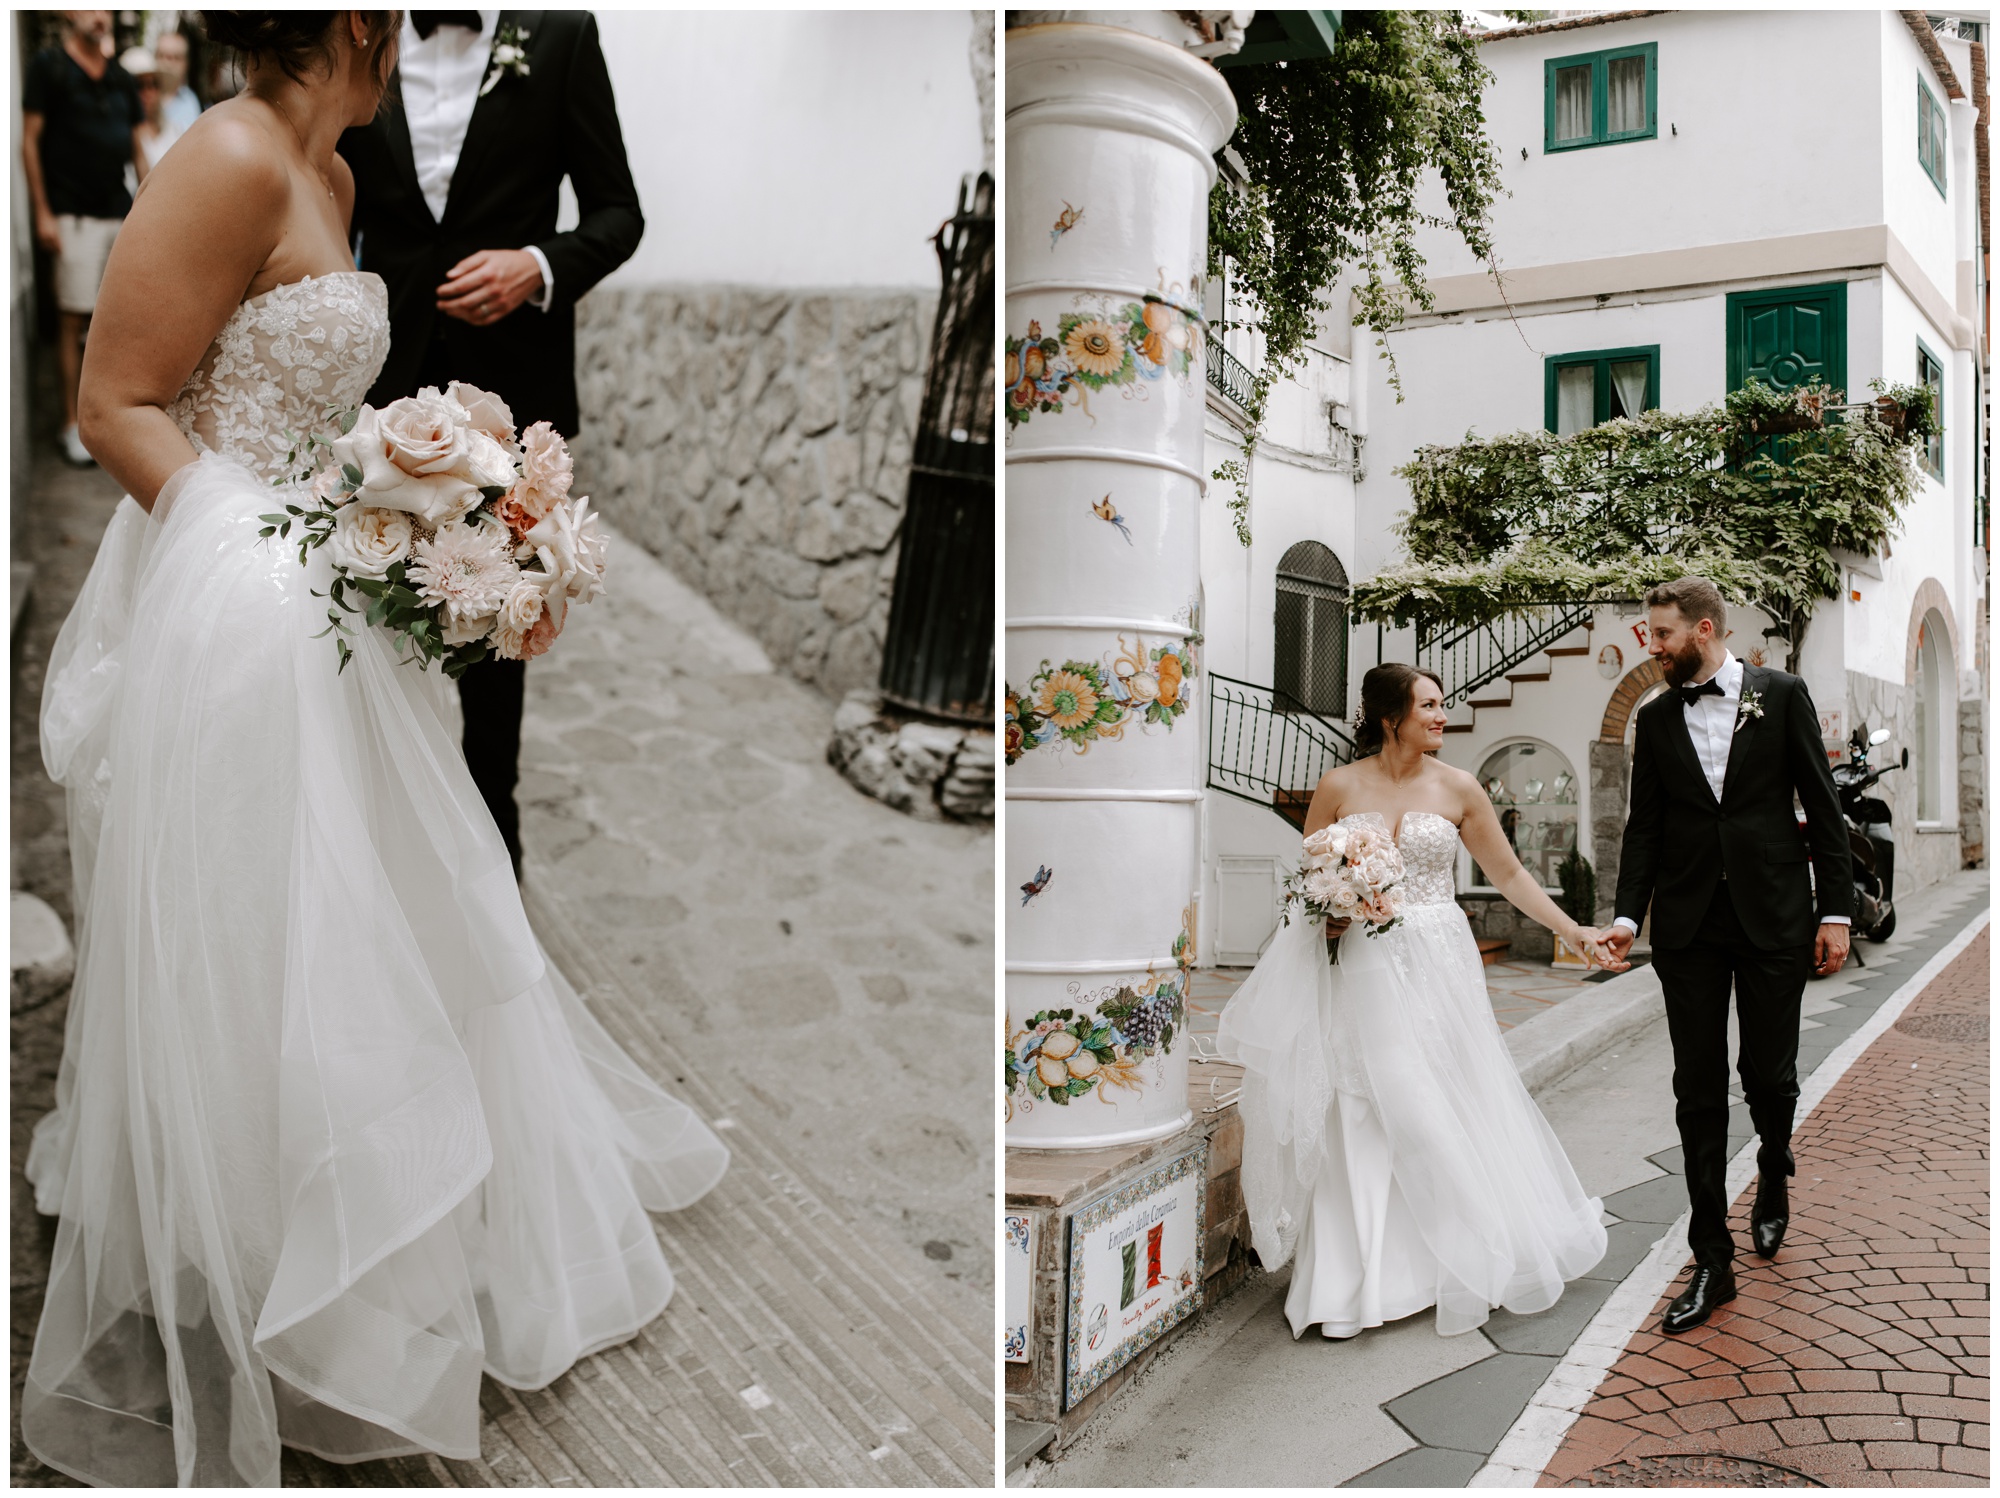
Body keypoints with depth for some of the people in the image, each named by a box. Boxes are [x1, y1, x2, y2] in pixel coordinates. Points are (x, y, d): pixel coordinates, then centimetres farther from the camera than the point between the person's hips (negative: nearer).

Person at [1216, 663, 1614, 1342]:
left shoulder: (1458, 789, 4)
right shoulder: (1338, 788, 1)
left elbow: (1509, 872, 9)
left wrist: (1573, 931, 5)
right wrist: (1329, 912, -11)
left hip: (1436, 972, 1)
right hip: (1360, 973, -1)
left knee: (1445, 1113, 6)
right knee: (1361, 1119, 0)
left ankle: (1458, 1255, 24)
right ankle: (1362, 1272, 8)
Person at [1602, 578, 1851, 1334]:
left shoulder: (1781, 695, 1)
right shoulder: (1655, 718, 8)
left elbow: (1822, 806, 1)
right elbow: (1645, 826, 7)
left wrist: (1836, 910, -4)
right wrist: (1627, 915, -4)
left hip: (1773, 917, -2)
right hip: (1689, 924, 2)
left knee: (1768, 1075, 4)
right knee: (1699, 1093, 2)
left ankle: (1774, 1180, 39)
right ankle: (1712, 1261, 9)